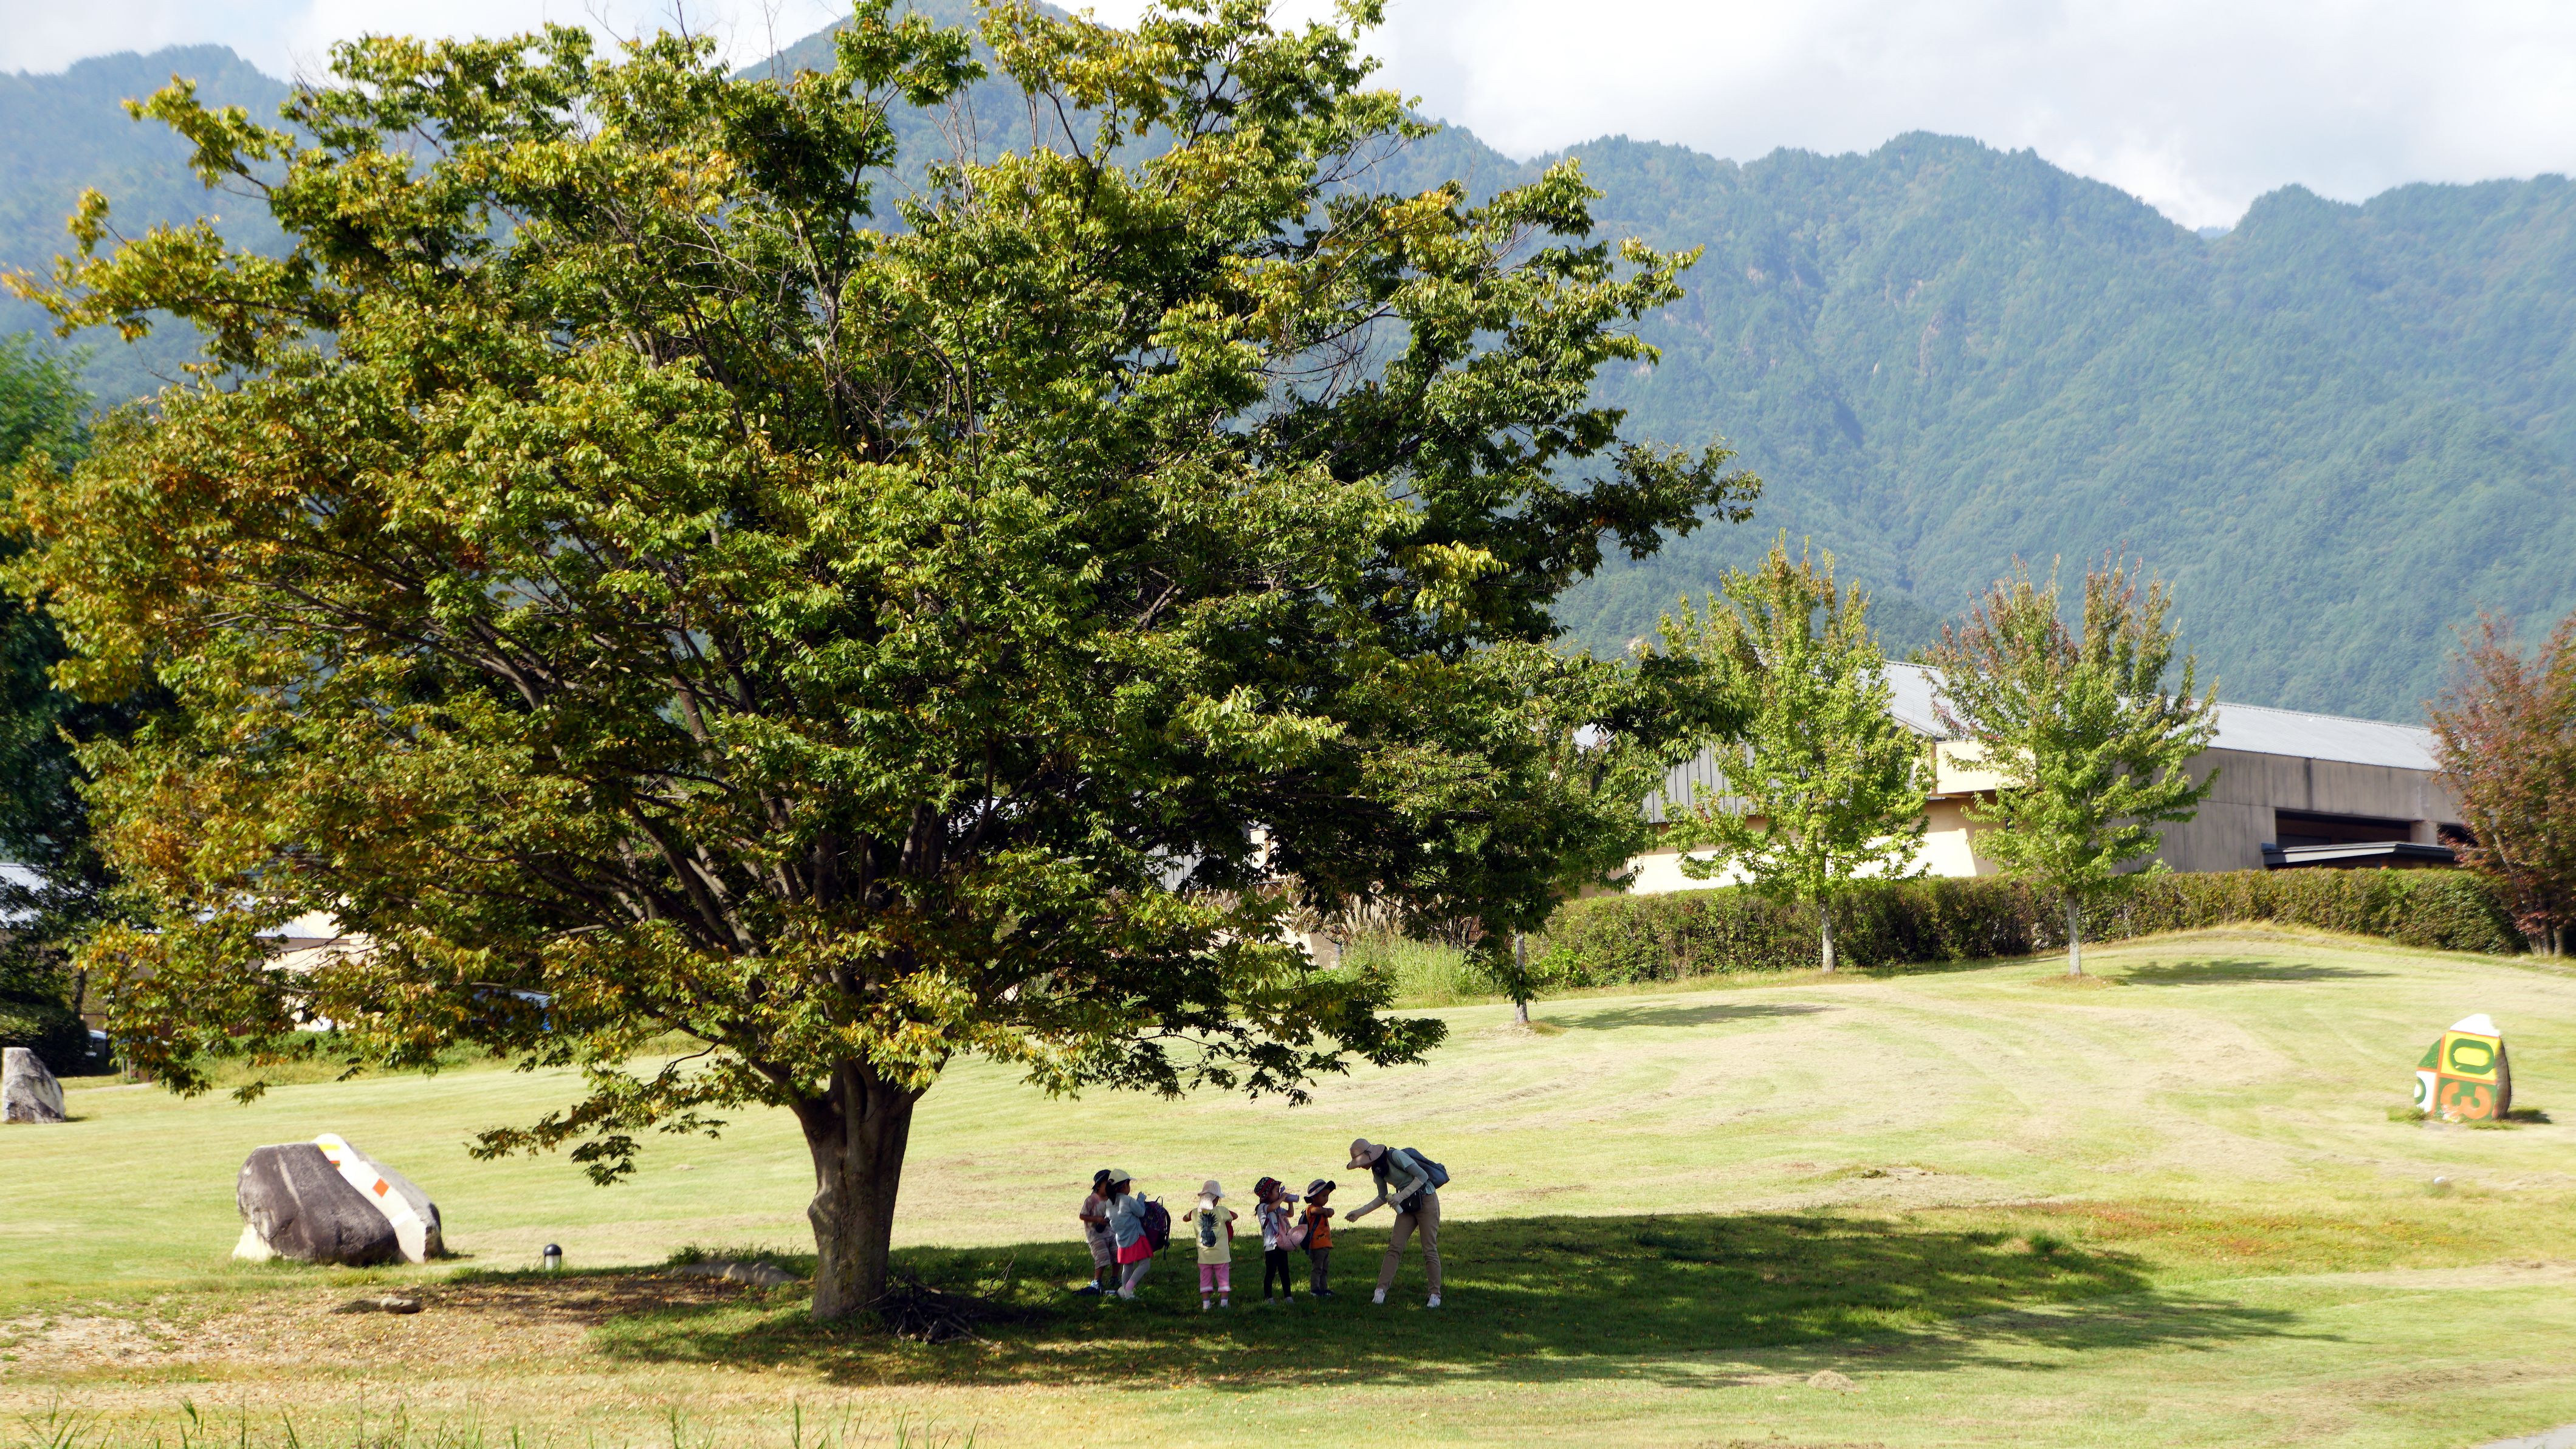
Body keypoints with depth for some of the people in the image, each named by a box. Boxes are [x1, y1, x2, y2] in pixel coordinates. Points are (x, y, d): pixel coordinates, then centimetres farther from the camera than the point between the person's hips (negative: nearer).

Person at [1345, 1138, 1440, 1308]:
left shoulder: (1396, 1156, -21)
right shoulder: (1377, 1170, 4)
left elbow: (1423, 1176, -23)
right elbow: (1383, 1197, 16)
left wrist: (1401, 1195, -28)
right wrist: (1360, 1212, 11)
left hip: (1426, 1201, -7)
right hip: (1407, 1205, 7)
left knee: (1430, 1250, -7)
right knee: (1394, 1246, -3)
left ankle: (1435, 1296, 0)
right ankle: (1381, 1291, -5)